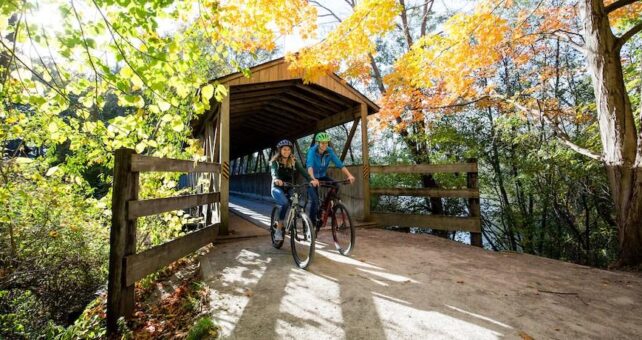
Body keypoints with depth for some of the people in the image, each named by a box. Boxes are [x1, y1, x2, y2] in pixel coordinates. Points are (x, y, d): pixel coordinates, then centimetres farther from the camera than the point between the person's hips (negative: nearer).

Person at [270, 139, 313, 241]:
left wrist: (311, 179, -32)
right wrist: (276, 179, -50)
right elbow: (273, 172, -25)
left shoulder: (294, 161, 3)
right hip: (277, 188, -3)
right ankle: (278, 230, -19)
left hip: (289, 188, 3)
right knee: (285, 203, -32)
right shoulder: (275, 161, -5)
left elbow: (302, 171, -13)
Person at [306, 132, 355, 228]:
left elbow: (340, 164, -22)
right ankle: (312, 221, 4)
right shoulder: (312, 151, -23)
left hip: (323, 176, 4)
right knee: (315, 200, -19)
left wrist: (349, 175, -38)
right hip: (312, 178, -4)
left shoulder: (330, 151, -14)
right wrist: (313, 179, -58)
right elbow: (309, 166, -39)